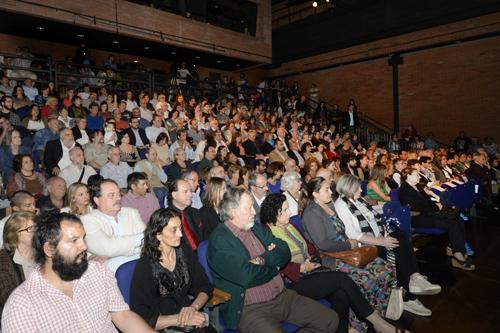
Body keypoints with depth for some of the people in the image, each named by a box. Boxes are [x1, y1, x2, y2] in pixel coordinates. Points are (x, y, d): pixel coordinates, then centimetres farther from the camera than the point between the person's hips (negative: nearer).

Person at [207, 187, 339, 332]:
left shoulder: (258, 229, 12)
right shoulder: (219, 240, -12)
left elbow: (285, 253, 6)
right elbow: (246, 276, -21)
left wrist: (263, 259, -13)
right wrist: (274, 266, -4)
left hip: (283, 297, 7)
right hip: (250, 308, -6)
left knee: (331, 320, 2)